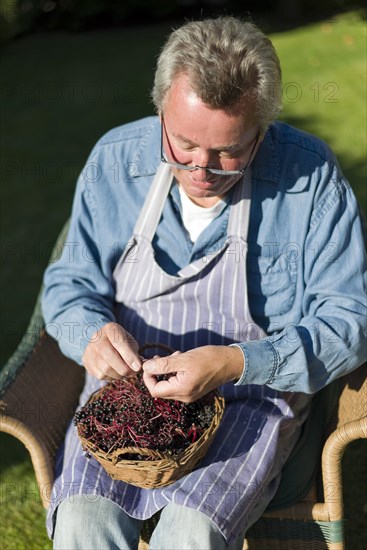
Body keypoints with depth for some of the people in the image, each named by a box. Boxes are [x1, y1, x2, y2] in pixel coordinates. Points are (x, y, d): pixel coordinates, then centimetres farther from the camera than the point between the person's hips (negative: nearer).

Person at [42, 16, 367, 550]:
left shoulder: (311, 177, -11)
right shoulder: (115, 159, -3)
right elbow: (69, 281, 6)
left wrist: (237, 364, -24)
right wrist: (91, 332, -18)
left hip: (256, 393, -2)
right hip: (127, 381, 2)